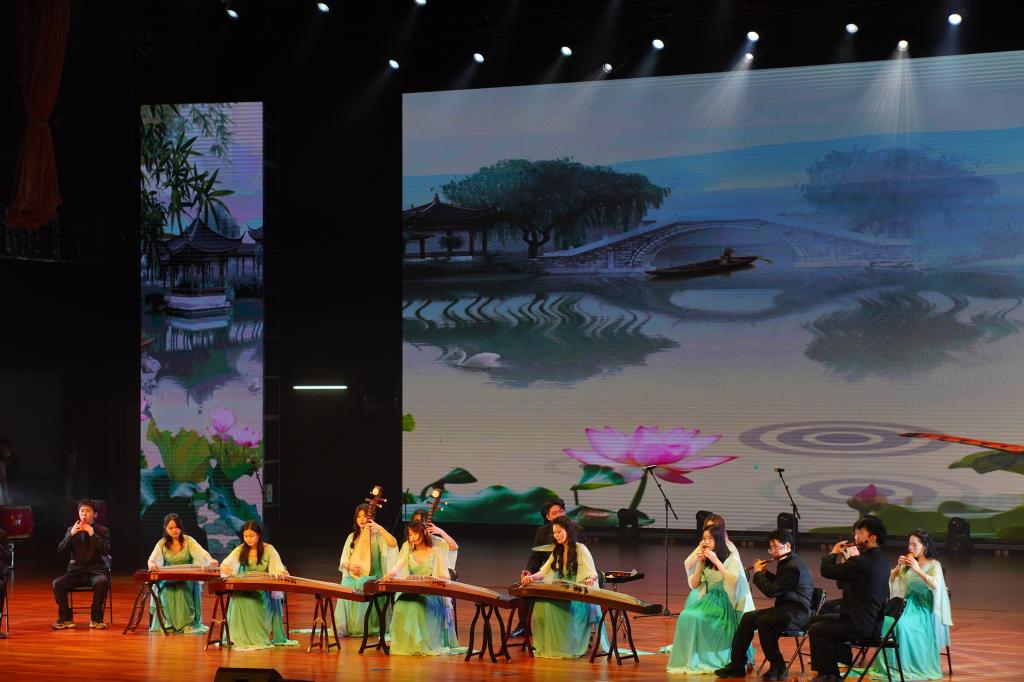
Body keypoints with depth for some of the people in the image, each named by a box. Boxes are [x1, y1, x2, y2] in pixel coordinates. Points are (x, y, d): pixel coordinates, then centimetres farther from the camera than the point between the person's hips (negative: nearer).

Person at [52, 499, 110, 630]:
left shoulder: (102, 531, 5)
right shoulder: (72, 530, 11)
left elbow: (106, 551, -10)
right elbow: (60, 550, 2)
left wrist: (93, 534, -17)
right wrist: (71, 534, -12)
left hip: (95, 571, -3)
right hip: (76, 571, 3)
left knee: (101, 582, -36)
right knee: (57, 583, -25)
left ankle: (96, 619, -22)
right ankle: (66, 618, -10)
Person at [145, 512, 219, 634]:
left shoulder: (188, 541, -1)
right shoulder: (162, 543, 4)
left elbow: (201, 552, -17)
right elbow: (152, 559, -8)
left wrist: (210, 560, -41)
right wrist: (151, 564, -35)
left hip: (187, 580, -1)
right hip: (168, 581, 1)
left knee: (183, 591, -31)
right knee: (167, 591, -29)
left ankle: (186, 623, -24)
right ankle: (169, 623, -19)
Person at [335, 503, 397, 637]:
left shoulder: (378, 535, 1)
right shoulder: (352, 537, 15)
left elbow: (393, 544, -21)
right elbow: (343, 561, 12)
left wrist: (380, 528, -27)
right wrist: (349, 566, -12)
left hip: (372, 576, -3)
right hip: (353, 575, 3)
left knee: (361, 585, -36)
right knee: (346, 587, -30)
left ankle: (361, 627, -27)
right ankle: (344, 627, -24)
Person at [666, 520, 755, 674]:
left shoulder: (731, 557, -3)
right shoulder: (704, 559, 13)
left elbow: (733, 580, -20)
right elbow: (694, 585, 10)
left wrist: (716, 561, -21)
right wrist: (701, 564, -3)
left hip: (726, 602, -5)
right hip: (708, 599, 5)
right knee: (687, 616, -24)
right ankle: (691, 659, -17)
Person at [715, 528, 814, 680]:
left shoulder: (794, 566, -20)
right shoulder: (785, 562, 13)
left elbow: (771, 591, -22)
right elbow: (777, 583, 29)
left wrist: (758, 574, -7)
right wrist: (765, 573, 14)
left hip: (797, 612, -10)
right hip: (784, 608, 10)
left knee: (763, 621, -31)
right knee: (748, 617, -1)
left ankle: (778, 667, -16)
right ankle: (737, 665, 0)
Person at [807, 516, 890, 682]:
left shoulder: (863, 562, -24)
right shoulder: (880, 560, 7)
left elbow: (826, 570, -19)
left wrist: (833, 553, -2)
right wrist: (849, 559, 6)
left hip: (861, 625, -10)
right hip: (871, 620, 10)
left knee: (815, 630, 0)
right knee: (818, 620, 21)